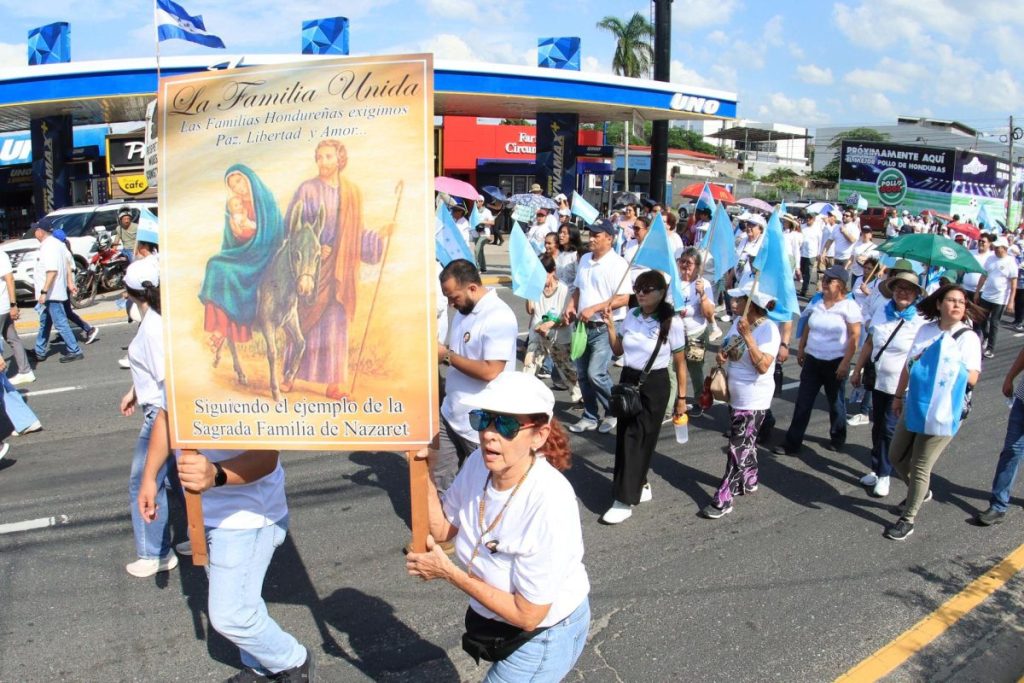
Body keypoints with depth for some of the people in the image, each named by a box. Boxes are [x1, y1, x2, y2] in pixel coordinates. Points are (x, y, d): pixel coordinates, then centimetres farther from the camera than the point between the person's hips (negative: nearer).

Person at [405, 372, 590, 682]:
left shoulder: (549, 504, -36)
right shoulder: (479, 463, -17)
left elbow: (528, 615, -26)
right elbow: (442, 530, -1)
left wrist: (447, 572, -22)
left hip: (544, 634, -6)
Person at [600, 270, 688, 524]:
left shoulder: (671, 322, -12)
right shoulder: (631, 315, 2)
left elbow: (680, 363, -5)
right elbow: (617, 350, 12)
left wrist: (681, 397, -3)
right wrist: (610, 324, -3)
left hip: (654, 385, -5)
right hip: (628, 380, 6)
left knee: (637, 439, -5)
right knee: (625, 436, 8)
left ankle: (624, 501, 1)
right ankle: (640, 486, 29)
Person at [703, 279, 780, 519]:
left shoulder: (769, 330, -21)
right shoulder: (738, 321, 2)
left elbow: (763, 366, -31)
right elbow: (728, 349, 18)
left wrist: (747, 336, -33)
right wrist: (722, 354, -6)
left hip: (753, 401, -8)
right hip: (736, 396, 8)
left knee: (738, 449, -3)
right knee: (744, 443, 22)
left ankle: (723, 499, 1)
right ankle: (749, 481, 40)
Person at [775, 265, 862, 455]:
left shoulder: (849, 306, -11)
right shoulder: (816, 302, 4)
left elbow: (854, 336, -12)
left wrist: (845, 363, -15)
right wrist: (800, 350, 12)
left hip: (835, 363, -4)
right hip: (812, 360, 4)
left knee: (836, 403, 13)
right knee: (803, 402, 2)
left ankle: (837, 438, 35)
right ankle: (792, 443, 5)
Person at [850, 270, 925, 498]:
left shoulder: (921, 321, -13)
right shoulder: (881, 312, 1)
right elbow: (869, 343, 10)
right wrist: (857, 370, 13)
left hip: (901, 387, -4)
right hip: (878, 380, 5)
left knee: (889, 430, 1)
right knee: (878, 427, 15)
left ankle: (884, 474, 17)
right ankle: (877, 468, 30)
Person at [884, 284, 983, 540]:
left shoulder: (968, 338, -10)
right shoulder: (926, 330, 3)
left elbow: (972, 378, -10)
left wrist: (947, 364, -18)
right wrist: (898, 396, 17)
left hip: (943, 412, -5)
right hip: (914, 406, 5)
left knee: (920, 466, 2)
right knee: (897, 456, 15)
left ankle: (908, 519, 19)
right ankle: (920, 492, 44)